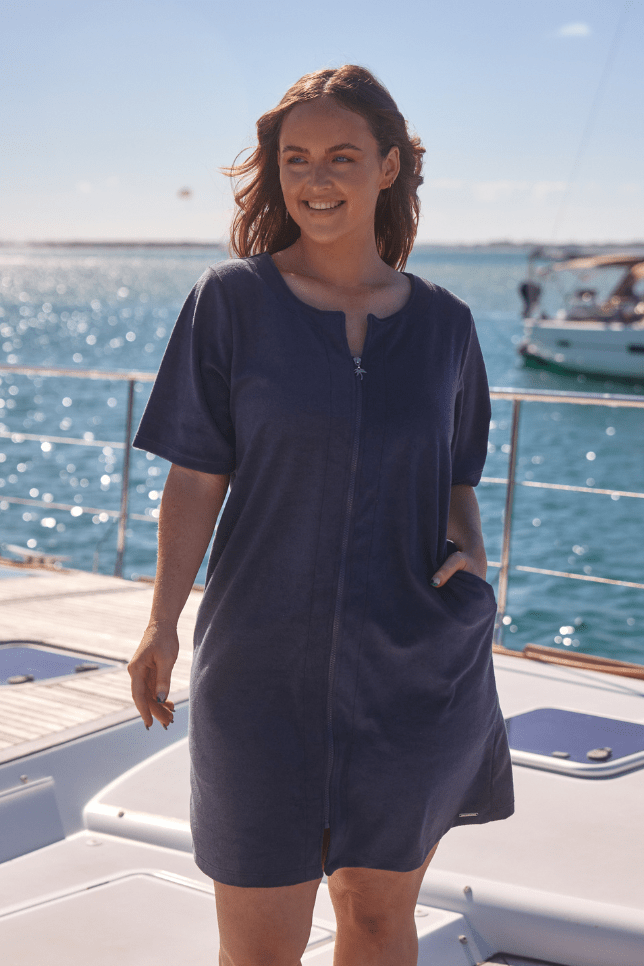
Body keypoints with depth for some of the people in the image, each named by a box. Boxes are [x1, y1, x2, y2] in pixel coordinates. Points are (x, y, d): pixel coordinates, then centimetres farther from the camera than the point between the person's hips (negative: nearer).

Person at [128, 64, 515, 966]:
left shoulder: (443, 323, 5)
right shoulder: (232, 298, -2)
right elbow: (197, 479, -2)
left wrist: (469, 551, -6)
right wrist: (163, 621, -14)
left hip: (417, 669, 2)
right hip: (266, 667, -2)